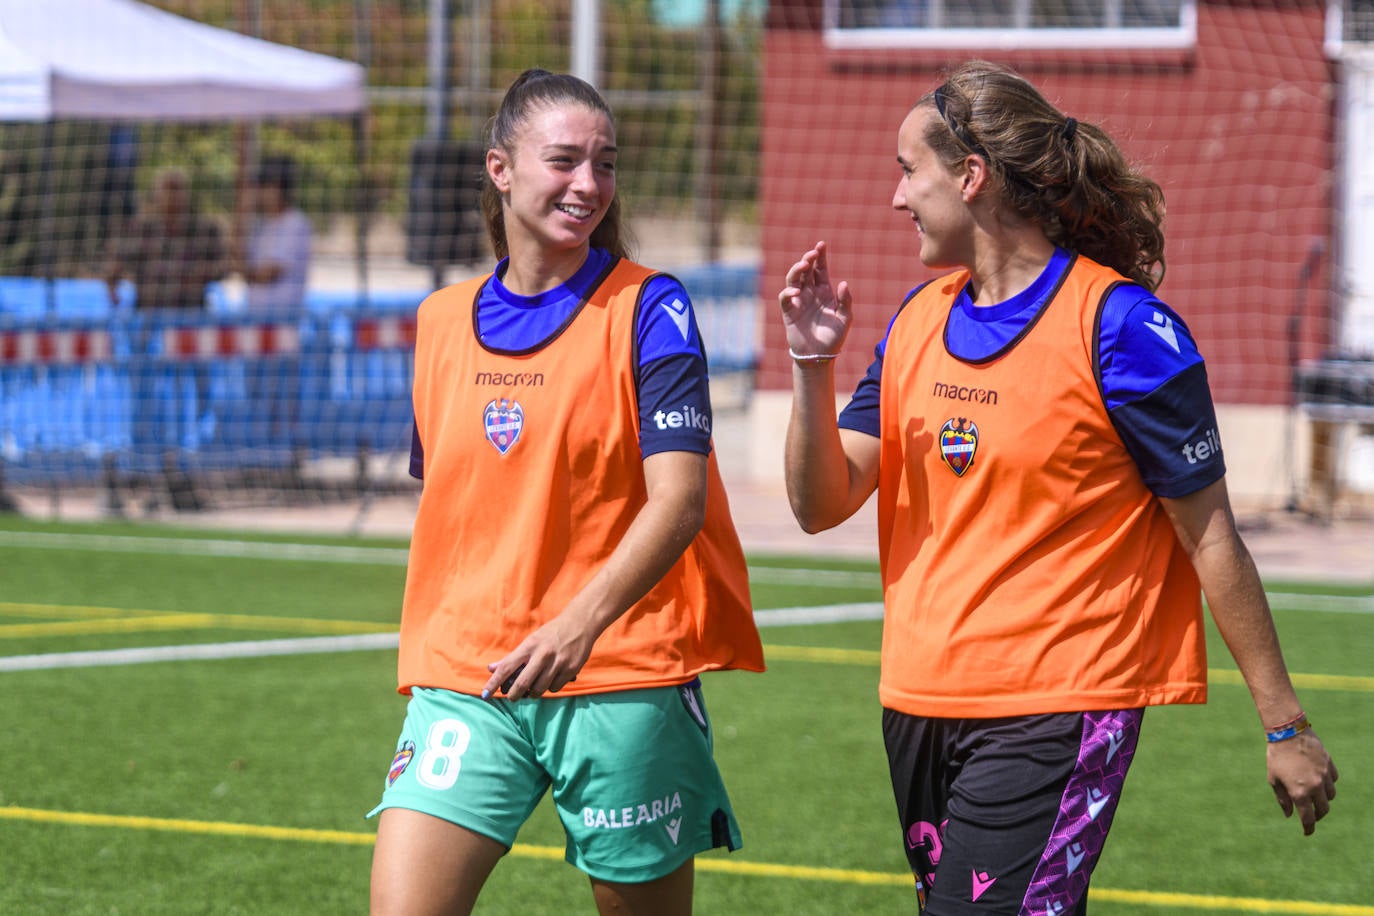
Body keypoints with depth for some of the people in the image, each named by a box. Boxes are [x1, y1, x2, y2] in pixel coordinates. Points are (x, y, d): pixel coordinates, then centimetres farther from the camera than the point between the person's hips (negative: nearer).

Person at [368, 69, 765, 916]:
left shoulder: (648, 308, -4)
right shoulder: (442, 320, 11)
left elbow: (679, 499, -15)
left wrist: (580, 623, -28)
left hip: (622, 677, -3)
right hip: (464, 678, 4)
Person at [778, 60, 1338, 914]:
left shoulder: (1120, 325, -10)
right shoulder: (917, 321, 10)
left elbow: (1209, 535, -7)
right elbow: (821, 504, 7)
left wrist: (1284, 723, -5)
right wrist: (814, 364, -9)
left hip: (1055, 715, -7)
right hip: (920, 707, 7)